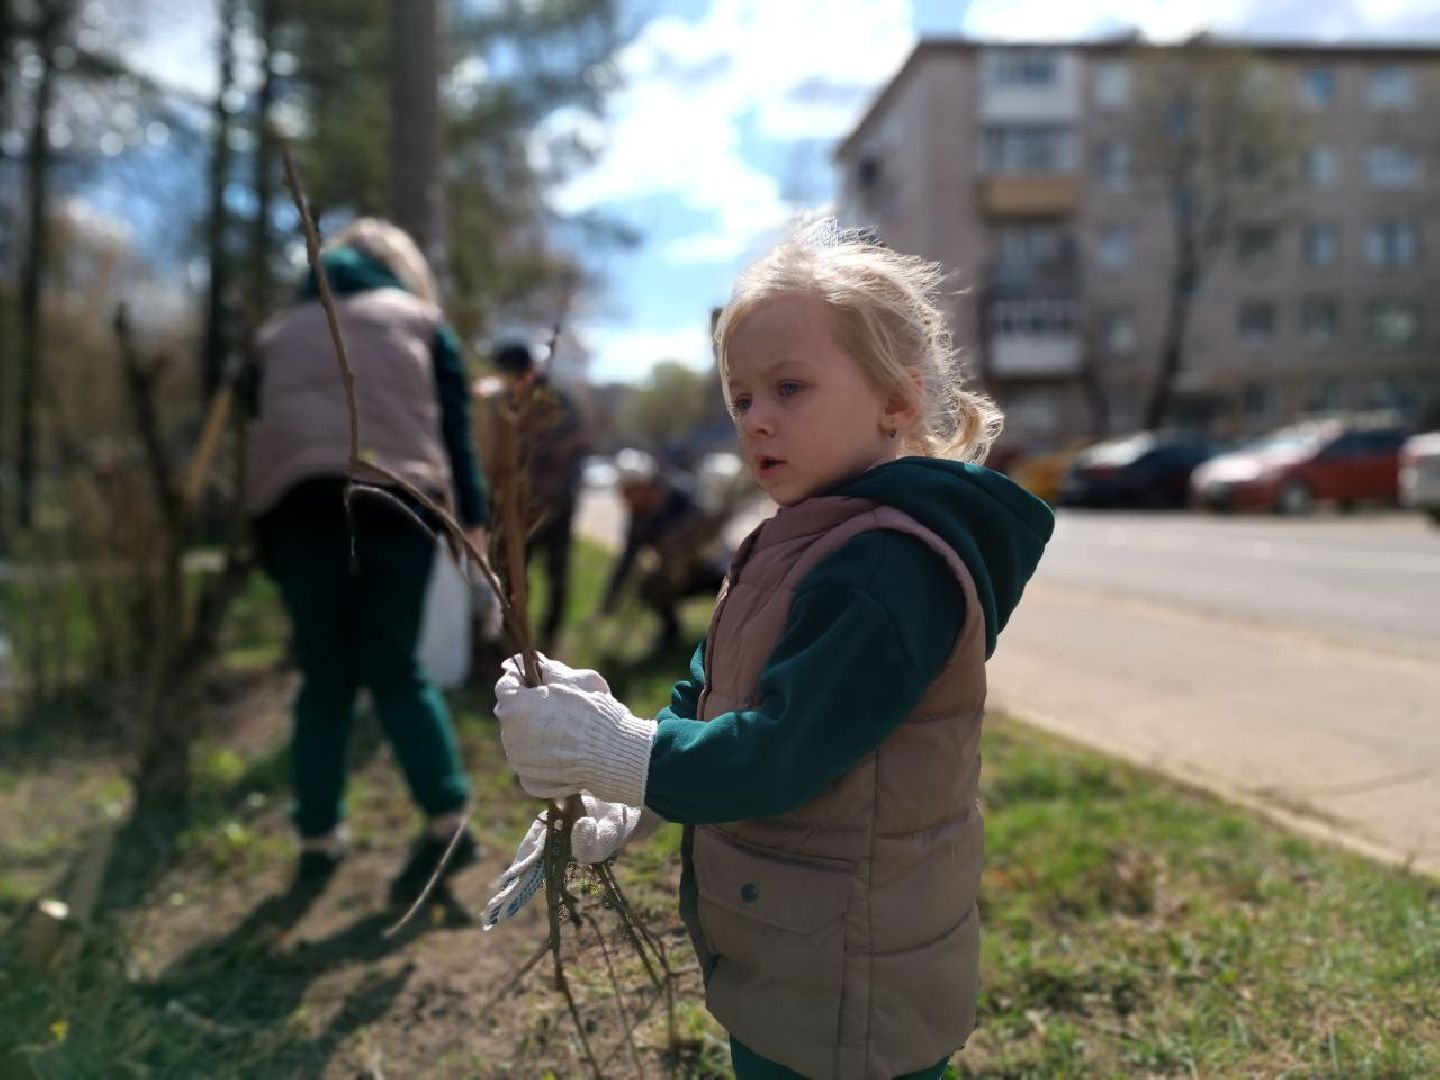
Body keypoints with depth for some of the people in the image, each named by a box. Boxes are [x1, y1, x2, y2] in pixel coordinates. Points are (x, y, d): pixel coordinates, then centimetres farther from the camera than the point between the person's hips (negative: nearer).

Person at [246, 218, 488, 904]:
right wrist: (471, 515, 9)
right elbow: (454, 425, 10)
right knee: (395, 671, 6)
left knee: (324, 680, 9)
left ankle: (319, 839, 12)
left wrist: (267, 548, 20)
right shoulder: (420, 320, 20)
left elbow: (258, 433, 20)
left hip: (298, 504, 1)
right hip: (397, 501, -1)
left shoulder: (278, 332, 26)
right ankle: (448, 820, -3)